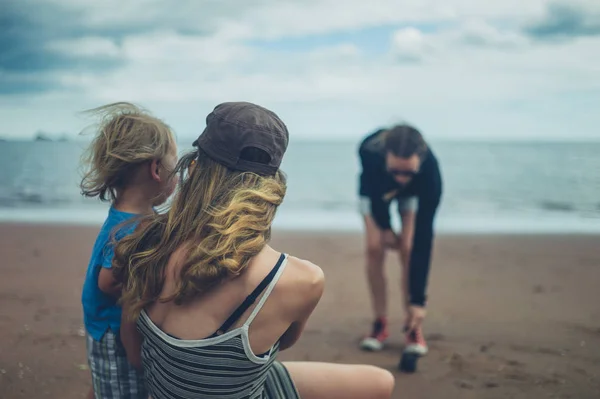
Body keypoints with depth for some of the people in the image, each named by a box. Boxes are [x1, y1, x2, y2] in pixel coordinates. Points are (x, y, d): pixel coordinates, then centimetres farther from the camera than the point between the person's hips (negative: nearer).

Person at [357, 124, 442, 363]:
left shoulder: (430, 169, -44)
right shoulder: (369, 151, -44)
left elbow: (424, 237, -41)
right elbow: (371, 190, -19)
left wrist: (417, 300, -39)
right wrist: (384, 226, -9)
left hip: (413, 193, -1)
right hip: (375, 190, 1)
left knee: (409, 249, -15)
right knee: (374, 249, -10)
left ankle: (413, 327, -2)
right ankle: (380, 324, 3)